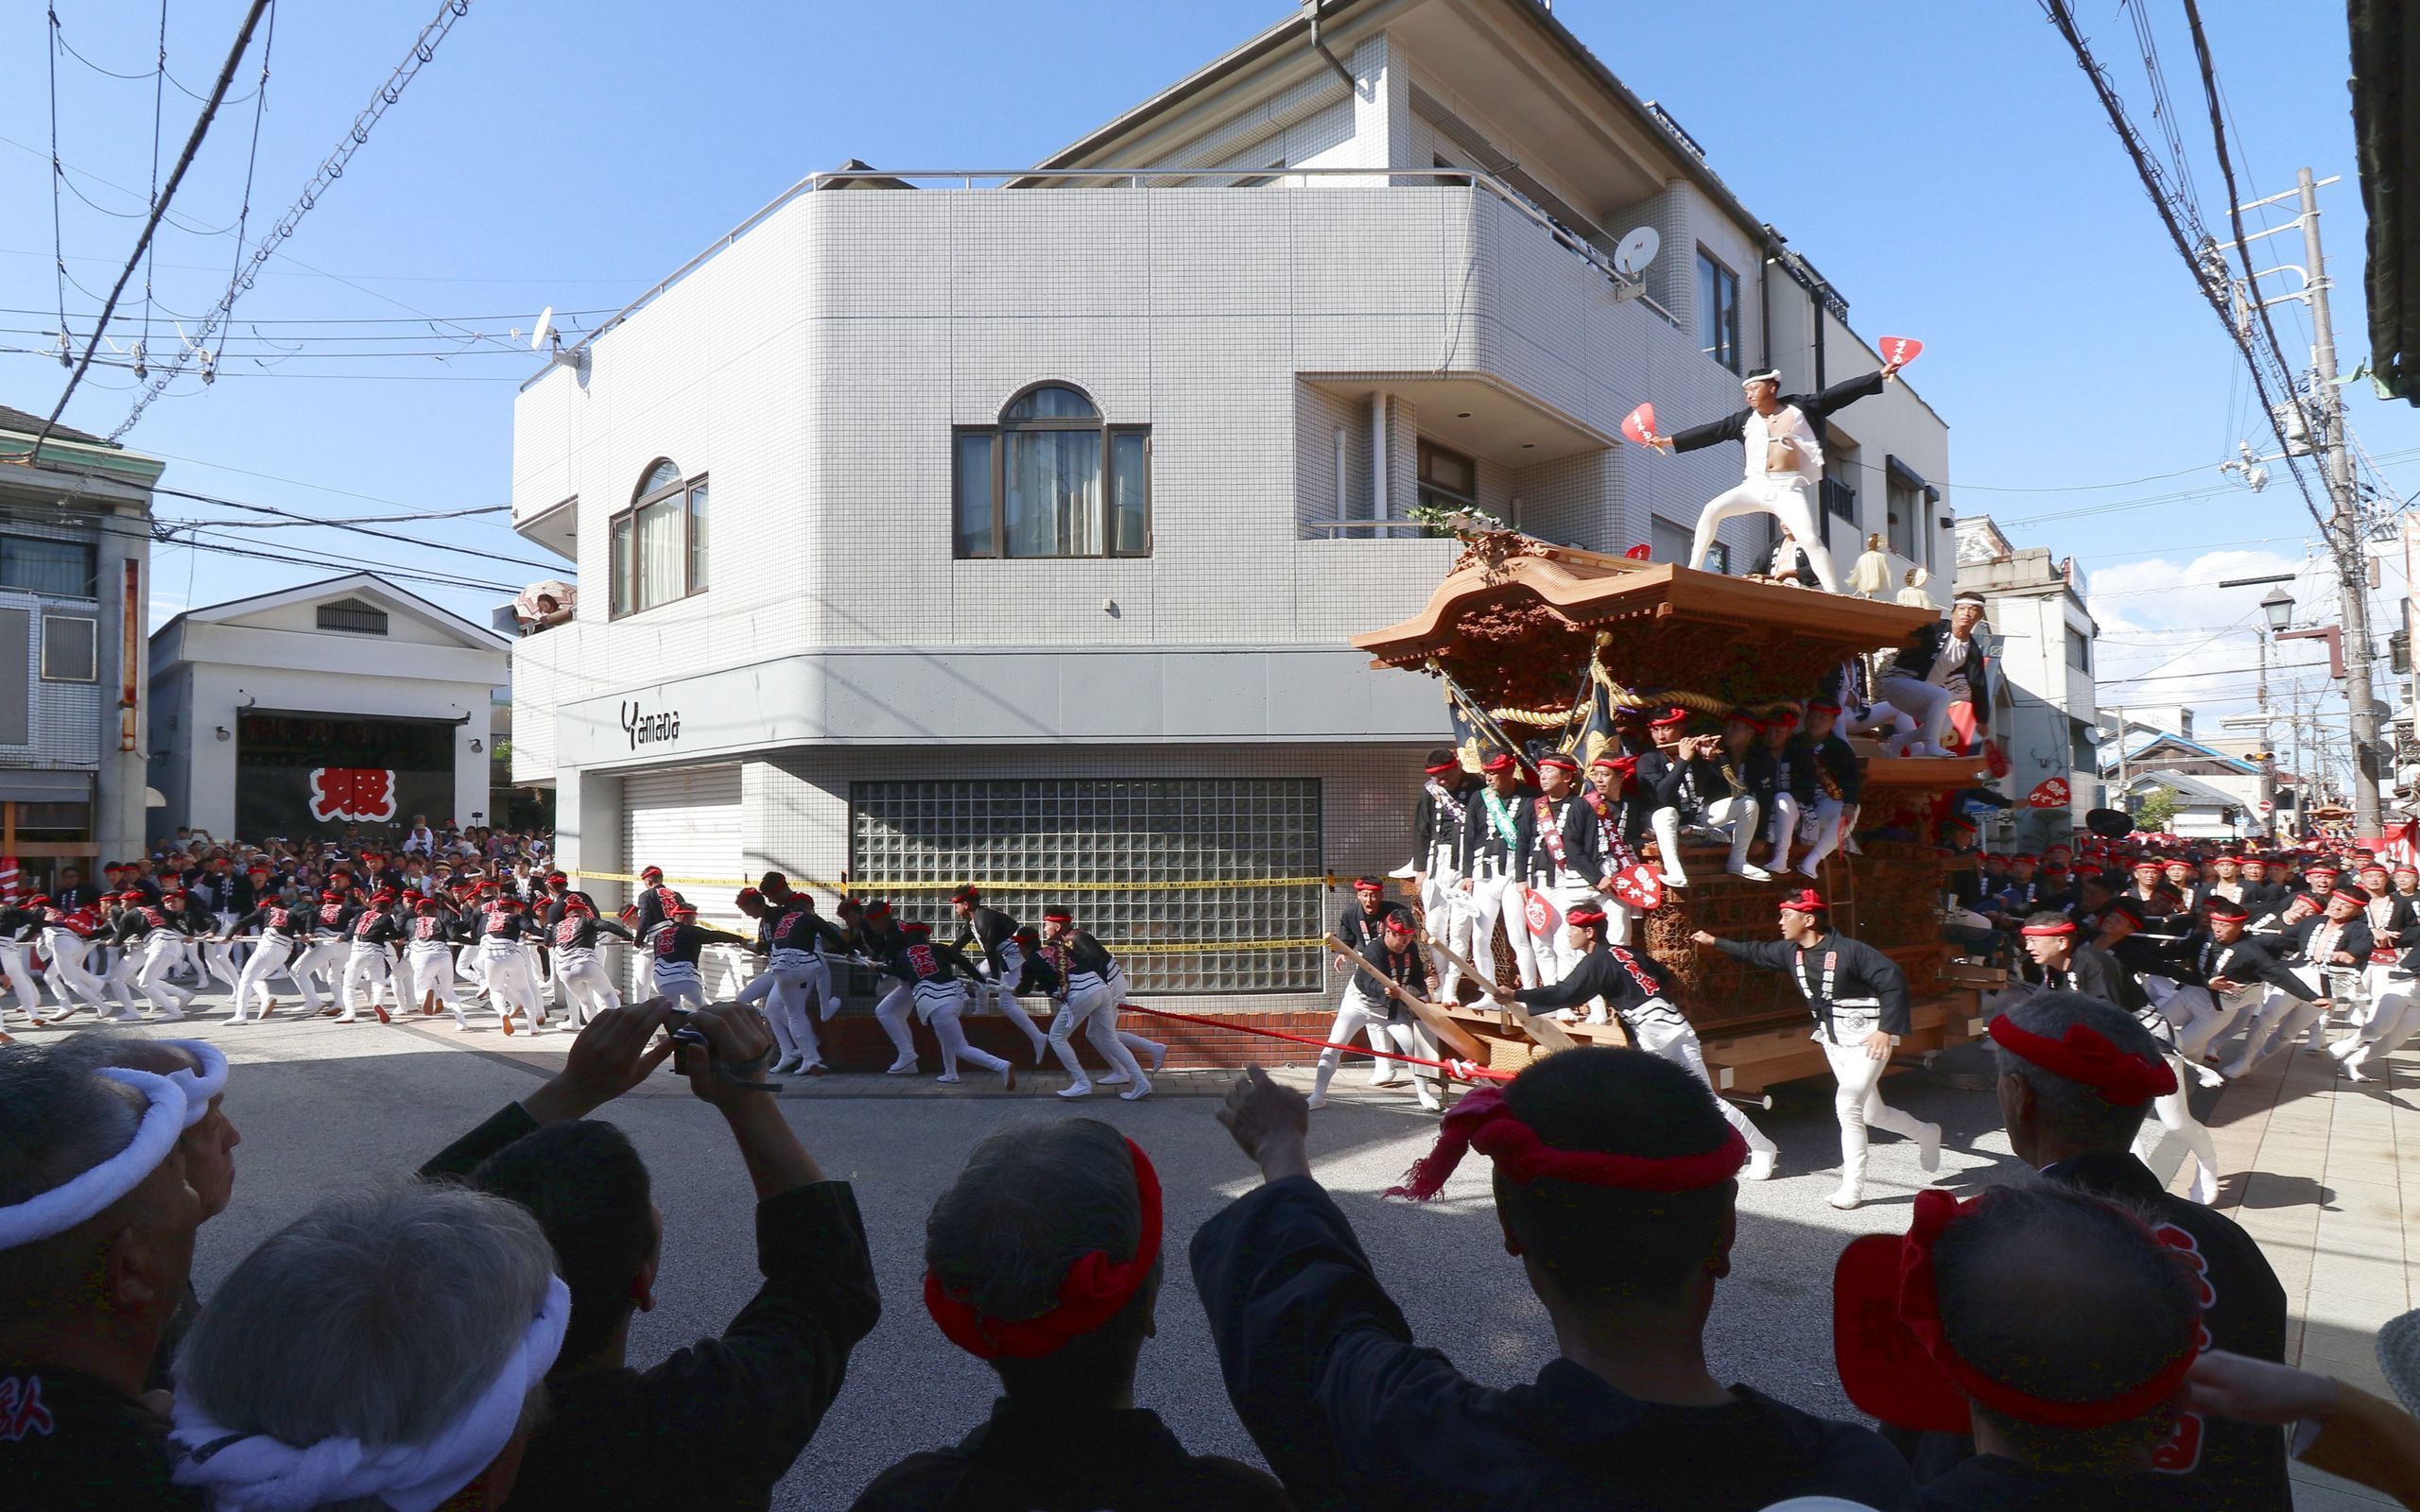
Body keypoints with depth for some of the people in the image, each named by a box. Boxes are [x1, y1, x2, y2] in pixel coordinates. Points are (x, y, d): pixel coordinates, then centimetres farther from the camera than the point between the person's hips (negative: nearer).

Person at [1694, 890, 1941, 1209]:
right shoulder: (1790, 952, -1)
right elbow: (1756, 952, 17)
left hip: (1868, 1037, -7)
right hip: (1832, 1039, 7)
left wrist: (1886, 1030, -26)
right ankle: (1926, 1134, 45)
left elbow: (1893, 982, -23)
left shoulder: (1849, 950, -23)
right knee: (1870, 1111, 16)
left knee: (1846, 1105, -15)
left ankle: (1852, 1187, -3)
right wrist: (1715, 942, 19)